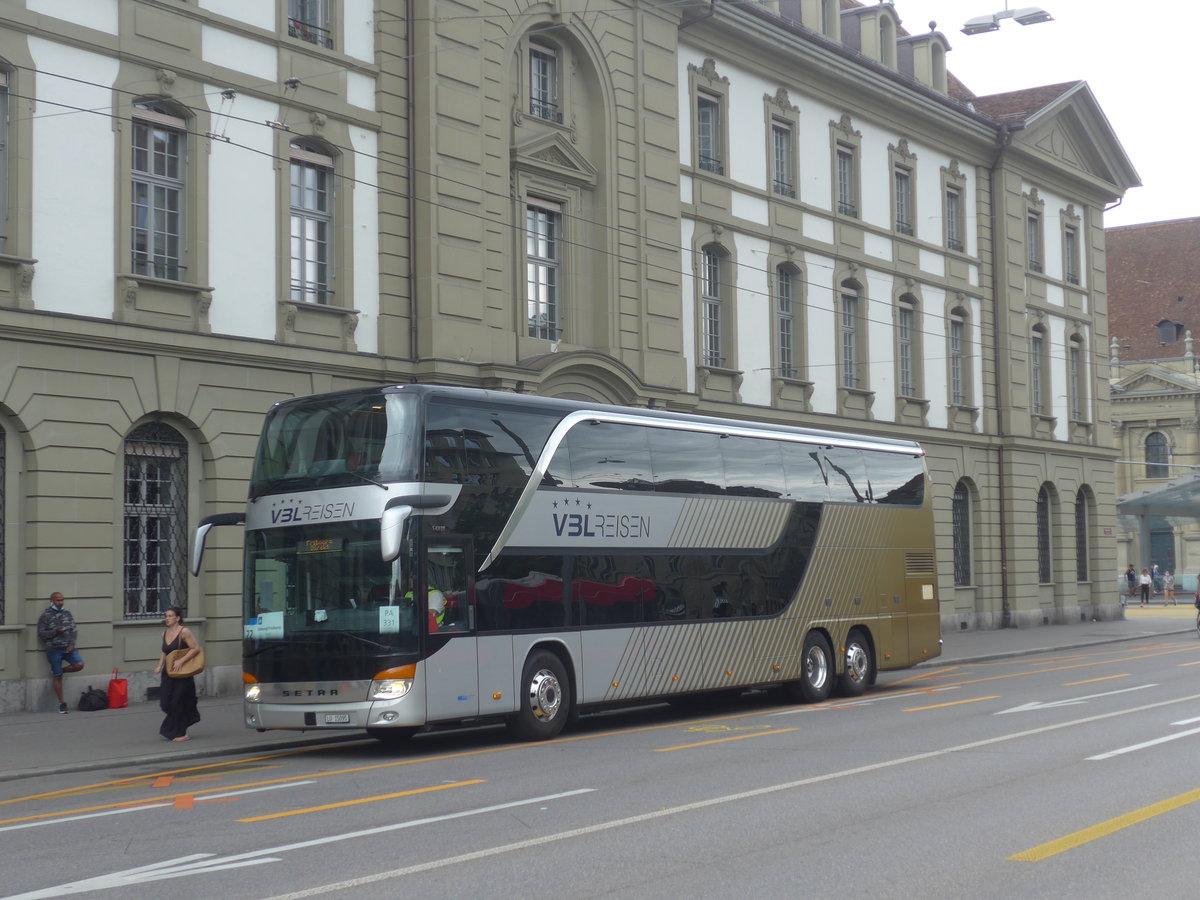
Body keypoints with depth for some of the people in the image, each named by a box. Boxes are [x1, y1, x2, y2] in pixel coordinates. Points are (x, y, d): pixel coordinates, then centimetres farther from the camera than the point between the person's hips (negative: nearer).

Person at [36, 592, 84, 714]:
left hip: (68, 648, 3)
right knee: (57, 677, 1)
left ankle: (58, 671, 9)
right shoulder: (46, 616, 0)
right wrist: (55, 631, -17)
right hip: (54, 649, -3)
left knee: (79, 665, -19)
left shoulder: (67, 613, 11)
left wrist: (72, 644, -6)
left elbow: (73, 630, 9)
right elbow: (41, 634, -4)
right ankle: (62, 703, 12)